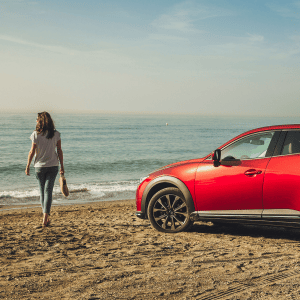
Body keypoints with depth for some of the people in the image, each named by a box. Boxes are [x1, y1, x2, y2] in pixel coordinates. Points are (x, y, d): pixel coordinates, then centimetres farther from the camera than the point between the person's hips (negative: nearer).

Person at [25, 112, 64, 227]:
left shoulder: (36, 134, -9)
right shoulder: (56, 134, -4)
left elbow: (32, 152, -7)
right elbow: (59, 151, -1)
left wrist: (27, 166, 3)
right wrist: (62, 166, 6)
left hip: (39, 166, -1)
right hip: (53, 166, 1)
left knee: (42, 191, 14)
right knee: (48, 191, 0)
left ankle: (46, 217, 20)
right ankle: (45, 218, -11)